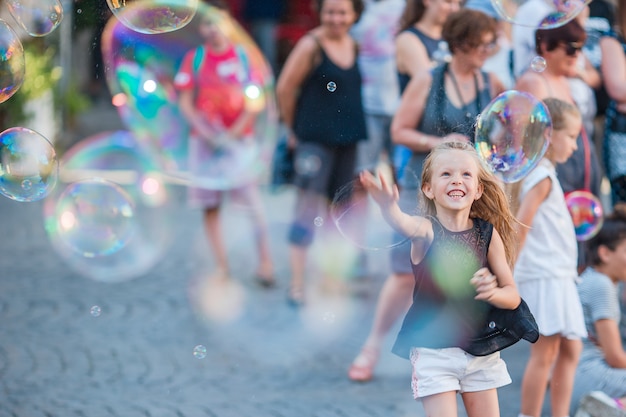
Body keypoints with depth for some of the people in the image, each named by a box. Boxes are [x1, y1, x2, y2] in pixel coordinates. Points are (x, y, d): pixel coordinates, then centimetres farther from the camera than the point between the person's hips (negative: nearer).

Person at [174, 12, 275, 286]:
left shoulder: (243, 56, 3)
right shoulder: (194, 59, 6)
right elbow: (185, 104, 4)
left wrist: (233, 134, -9)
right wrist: (209, 134, -9)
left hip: (239, 137, -2)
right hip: (204, 139, 2)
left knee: (252, 199, -13)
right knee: (210, 206, 0)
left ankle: (265, 263, -13)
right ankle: (221, 266, 4)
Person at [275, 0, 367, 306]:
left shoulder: (354, 46, 8)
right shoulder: (311, 46, -11)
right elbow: (285, 89, -7)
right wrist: (293, 129, 1)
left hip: (346, 140, 7)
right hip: (315, 140, -7)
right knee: (308, 207, -11)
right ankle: (296, 287, -13)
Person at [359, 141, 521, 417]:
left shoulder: (488, 234, 0)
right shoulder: (427, 229, -10)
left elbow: (513, 296, 4)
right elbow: (406, 224, -36)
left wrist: (493, 292, -20)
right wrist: (389, 208, -60)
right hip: (434, 352, -3)